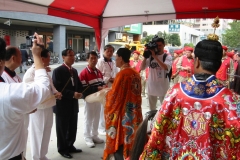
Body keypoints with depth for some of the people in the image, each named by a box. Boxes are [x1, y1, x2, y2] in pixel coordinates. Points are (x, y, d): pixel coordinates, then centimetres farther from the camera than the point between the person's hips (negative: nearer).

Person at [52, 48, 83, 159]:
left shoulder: (74, 71, 11)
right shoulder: (58, 71, -13)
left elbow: (78, 85, 13)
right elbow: (57, 89, -21)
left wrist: (79, 93, -9)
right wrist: (72, 94, -25)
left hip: (73, 105, 7)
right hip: (62, 105, -7)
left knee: (73, 128, 17)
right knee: (62, 128, 9)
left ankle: (70, 146, 35)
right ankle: (62, 149, 26)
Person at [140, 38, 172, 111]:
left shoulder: (167, 56, -5)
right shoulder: (150, 56, 3)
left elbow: (166, 67, -24)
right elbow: (142, 68, -2)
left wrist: (155, 57, -23)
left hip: (163, 87, -3)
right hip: (151, 86, 3)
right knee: (152, 109, 17)